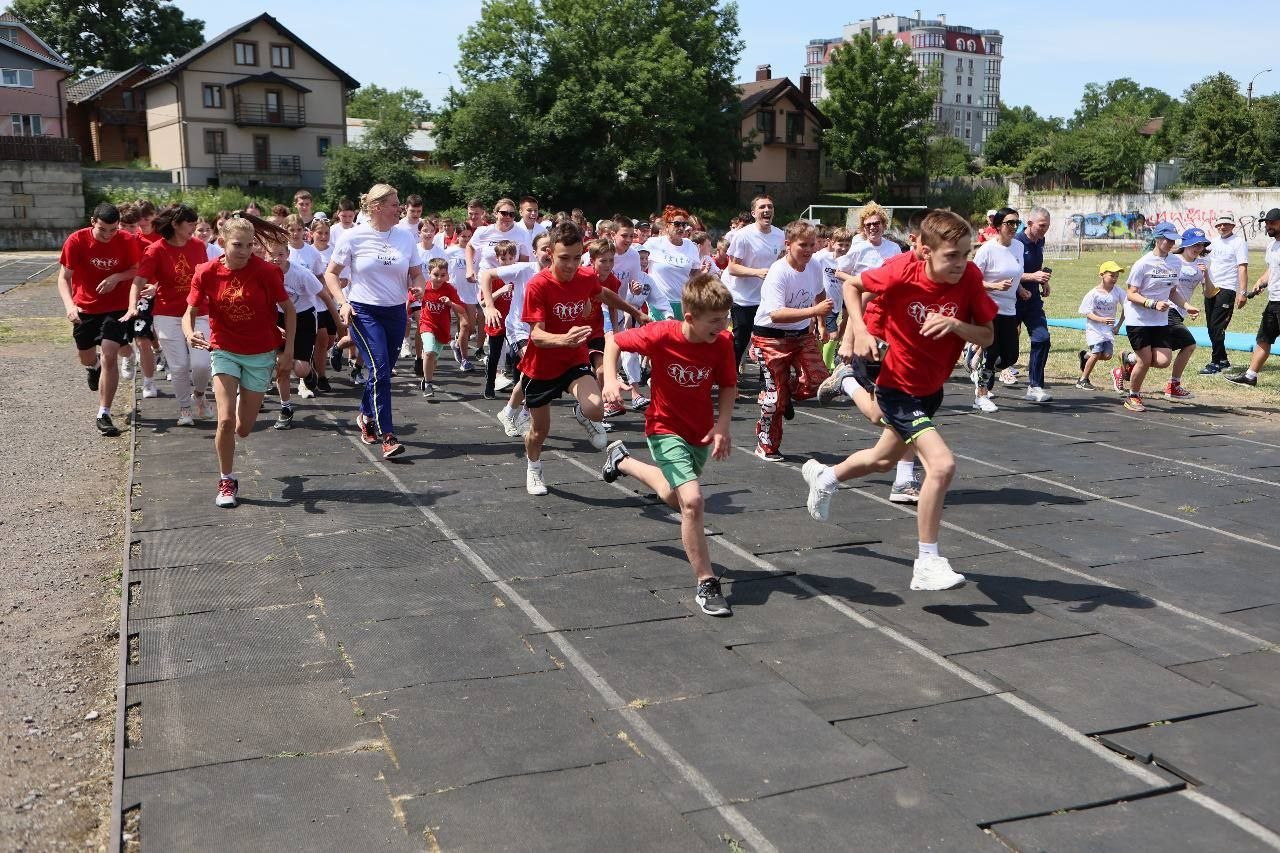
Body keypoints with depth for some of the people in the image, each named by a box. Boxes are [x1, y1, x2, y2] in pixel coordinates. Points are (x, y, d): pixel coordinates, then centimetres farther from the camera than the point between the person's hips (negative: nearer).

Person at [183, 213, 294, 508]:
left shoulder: (266, 271, -15)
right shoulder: (207, 273, -10)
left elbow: (288, 308, -3)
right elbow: (190, 312, -2)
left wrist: (288, 348, -5)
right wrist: (190, 334, -24)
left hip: (261, 354, 0)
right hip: (224, 351, 0)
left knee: (243, 429, 6)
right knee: (225, 420, -15)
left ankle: (244, 401, 44)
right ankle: (226, 482, 4)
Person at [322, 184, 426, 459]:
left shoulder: (405, 237, 4)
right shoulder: (354, 237, -6)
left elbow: (416, 273, 13)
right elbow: (331, 273, 1)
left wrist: (418, 286, -10)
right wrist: (342, 302, -13)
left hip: (396, 312, 4)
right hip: (364, 312, -4)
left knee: (382, 371, 12)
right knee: (380, 371, -15)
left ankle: (366, 416, 40)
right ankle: (387, 438, -15)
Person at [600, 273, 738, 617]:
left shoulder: (723, 341, -15)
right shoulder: (660, 335, -23)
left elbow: (728, 386, -2)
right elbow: (614, 342, -8)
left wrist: (722, 426, -16)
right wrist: (610, 379, -24)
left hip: (702, 432, 5)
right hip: (666, 429, -5)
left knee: (673, 497, 24)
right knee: (692, 500, -24)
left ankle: (621, 460, 51)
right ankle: (706, 584, -11)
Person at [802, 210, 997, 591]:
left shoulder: (970, 277, -17)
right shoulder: (902, 273, -25)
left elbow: (987, 337, -12)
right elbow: (851, 285, -7)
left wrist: (955, 324, -31)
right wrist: (859, 331, -20)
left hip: (932, 388, 6)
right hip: (897, 388, -6)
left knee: (884, 459, 27)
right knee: (942, 464, -23)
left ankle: (825, 476, 58)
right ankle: (927, 564, -8)